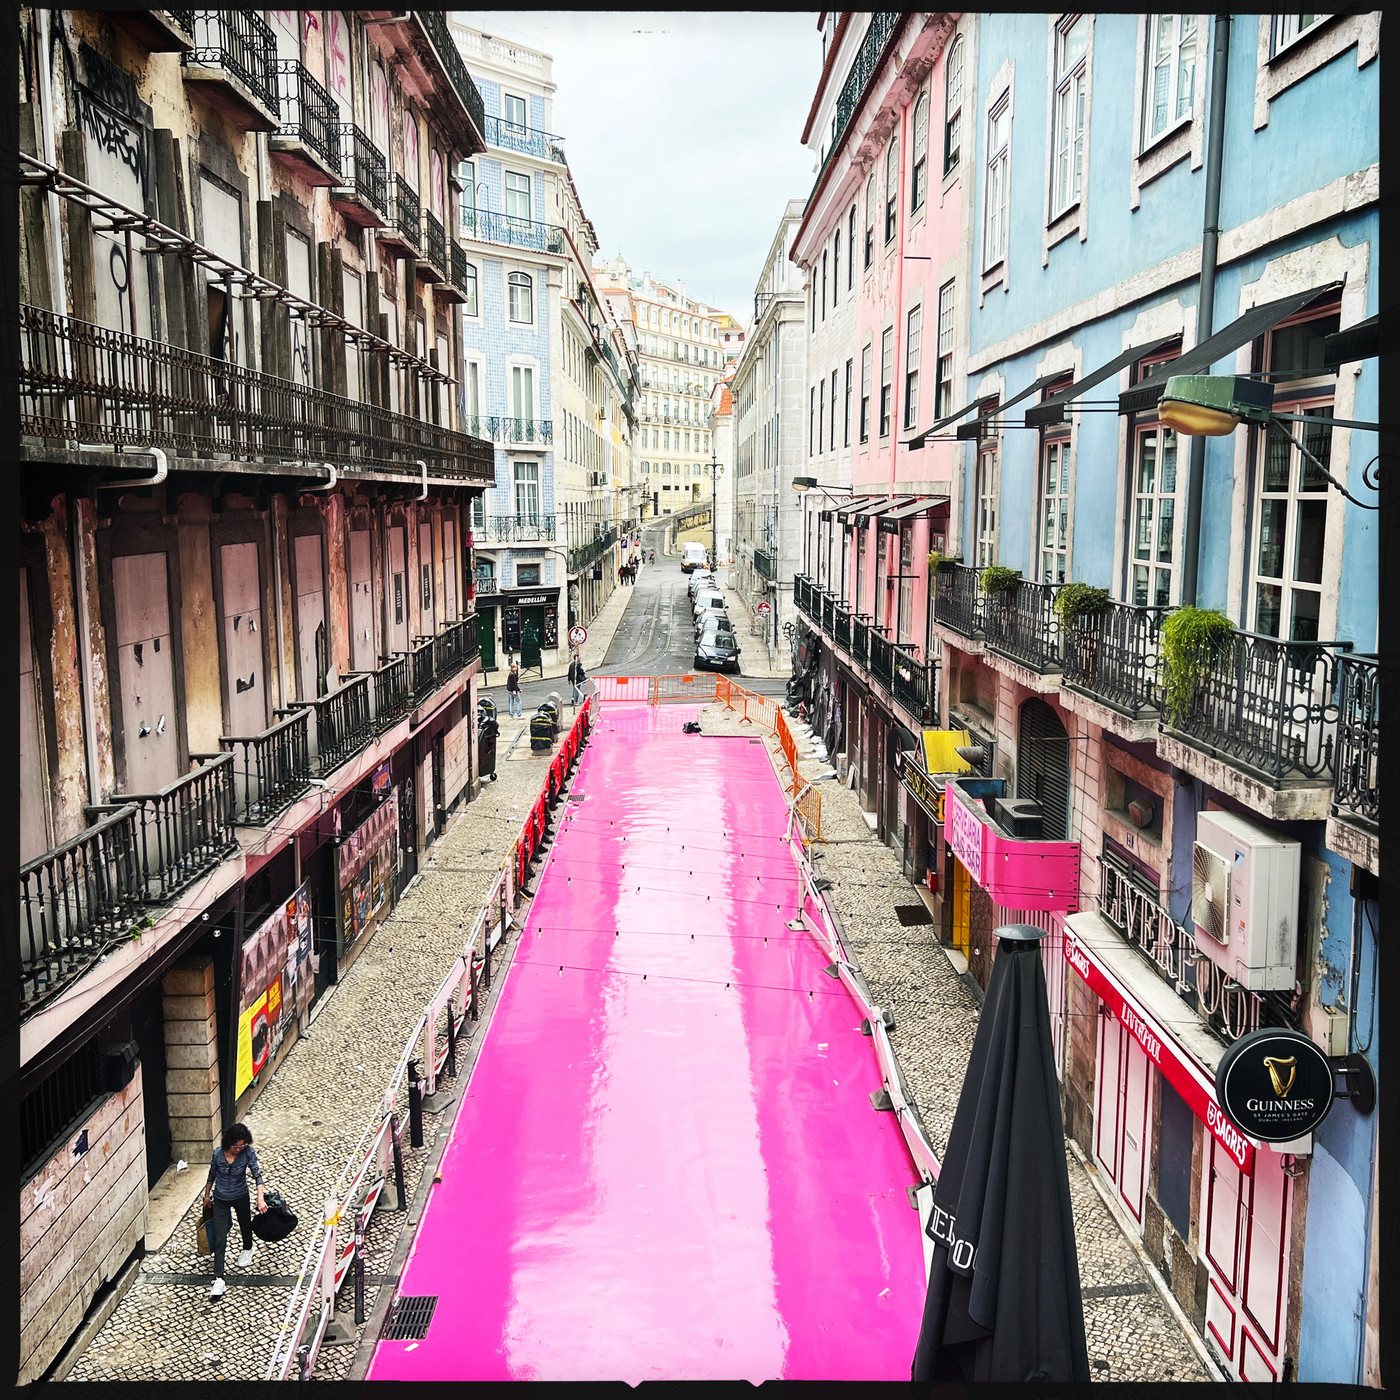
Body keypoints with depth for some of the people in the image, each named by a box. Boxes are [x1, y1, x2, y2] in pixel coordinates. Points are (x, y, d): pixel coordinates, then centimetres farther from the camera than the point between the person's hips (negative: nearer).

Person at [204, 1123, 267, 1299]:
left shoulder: (247, 1152, -22)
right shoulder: (218, 1154, -18)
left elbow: (257, 1174, -27)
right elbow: (211, 1175, -1)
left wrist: (260, 1198, -38)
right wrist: (207, 1196, 10)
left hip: (241, 1196, 0)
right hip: (221, 1199, 0)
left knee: (245, 1224, 26)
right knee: (220, 1239, -6)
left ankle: (248, 1248, 58)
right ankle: (219, 1279, -4)